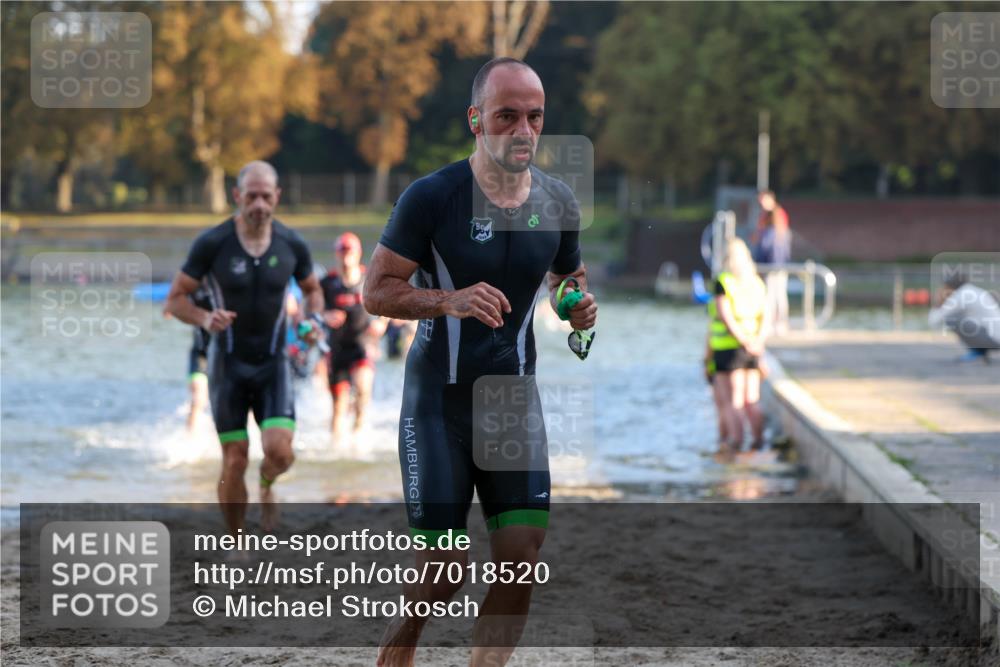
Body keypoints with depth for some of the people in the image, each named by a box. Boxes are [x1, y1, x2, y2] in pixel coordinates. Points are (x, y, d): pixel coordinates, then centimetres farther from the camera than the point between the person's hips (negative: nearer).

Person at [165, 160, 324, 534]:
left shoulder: (292, 245, -5)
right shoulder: (212, 244, -13)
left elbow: (312, 290, 14)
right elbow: (175, 300, -7)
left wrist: (315, 319, -7)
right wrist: (204, 319, -28)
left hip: (273, 363, 1)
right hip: (228, 363, -1)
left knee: (280, 451, -16)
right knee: (234, 461, -1)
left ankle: (266, 486, 21)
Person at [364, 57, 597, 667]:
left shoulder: (558, 203, 2)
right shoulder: (432, 197, -12)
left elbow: (569, 278, 19)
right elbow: (376, 291, -10)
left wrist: (578, 305, -5)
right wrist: (448, 301, -27)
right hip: (438, 400, -4)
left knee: (522, 559, -7)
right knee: (446, 571, -4)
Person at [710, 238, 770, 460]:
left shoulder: (723, 282, -9)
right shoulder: (758, 283, 8)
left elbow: (726, 317, -15)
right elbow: (766, 317, 3)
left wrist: (746, 342, -15)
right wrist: (757, 341, -8)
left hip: (727, 348, -5)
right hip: (753, 348, 5)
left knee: (732, 402, -4)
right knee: (751, 401, 13)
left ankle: (735, 442, -13)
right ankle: (758, 441, 13)